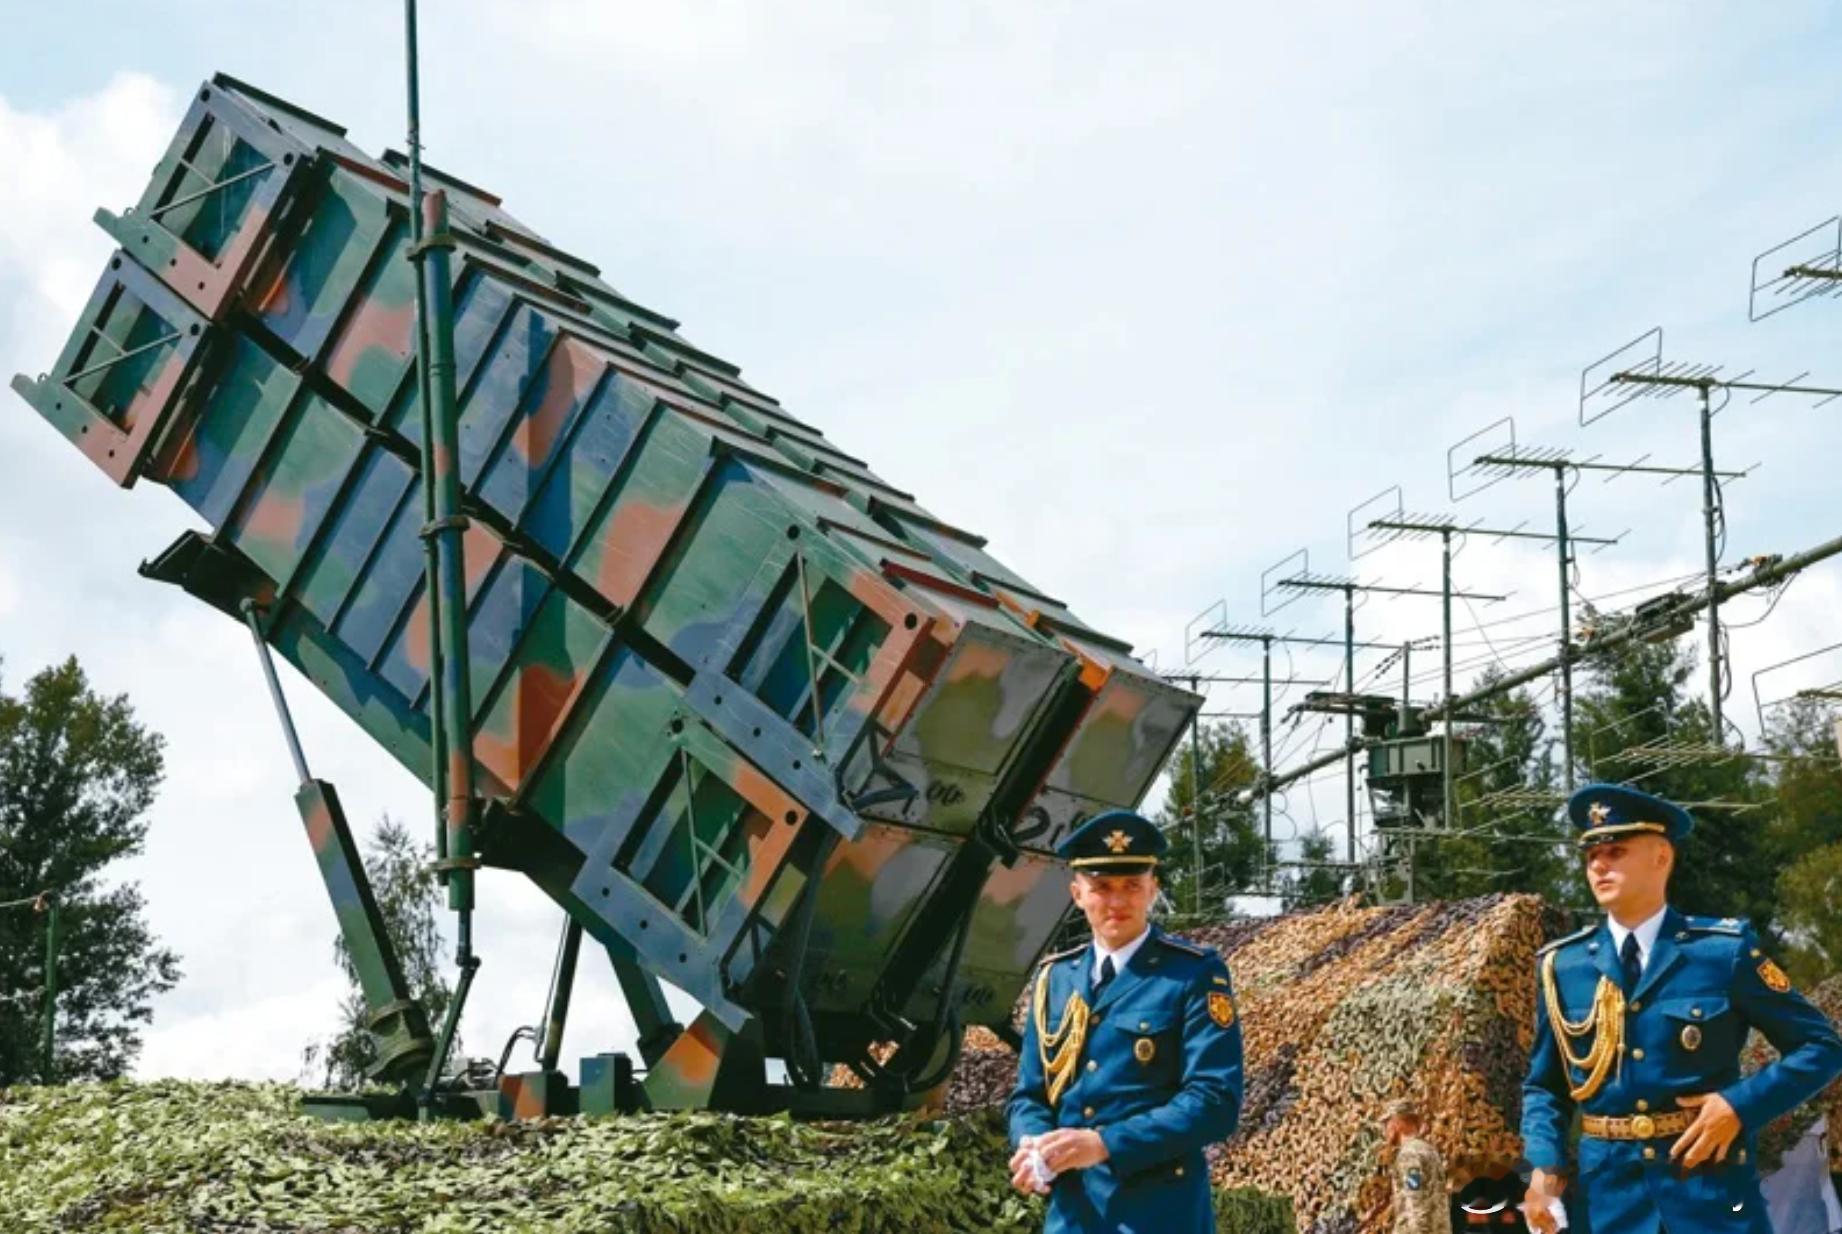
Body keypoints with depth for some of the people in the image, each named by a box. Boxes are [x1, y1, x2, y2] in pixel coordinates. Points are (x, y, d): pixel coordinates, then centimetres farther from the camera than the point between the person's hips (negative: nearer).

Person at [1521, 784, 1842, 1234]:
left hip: (1712, 1188, -2)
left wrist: (1741, 1106, -11)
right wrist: (1544, 1164, -4)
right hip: (1607, 1192, 2)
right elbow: (1543, 1085, 13)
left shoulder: (1726, 950, -2)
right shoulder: (1562, 965, 6)